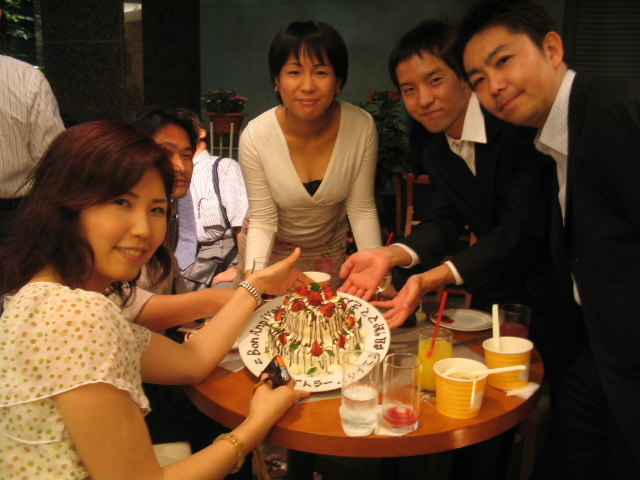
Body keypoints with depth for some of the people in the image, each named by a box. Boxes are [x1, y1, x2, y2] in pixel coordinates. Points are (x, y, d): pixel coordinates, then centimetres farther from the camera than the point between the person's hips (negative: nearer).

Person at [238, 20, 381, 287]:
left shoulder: (361, 127, -25)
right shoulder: (255, 137, -28)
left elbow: (361, 209, -15)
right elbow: (262, 221, -20)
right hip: (274, 248, -1)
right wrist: (252, 274, -37)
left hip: (330, 247, 2)